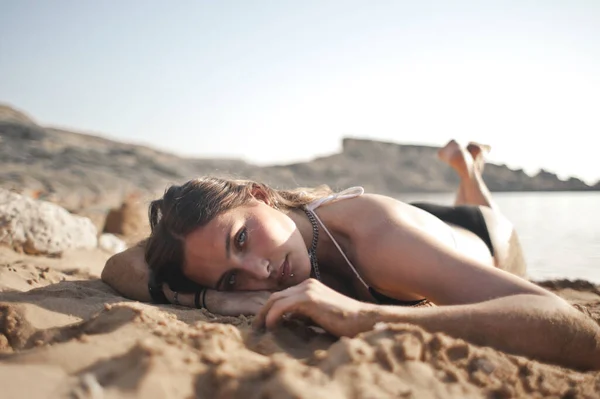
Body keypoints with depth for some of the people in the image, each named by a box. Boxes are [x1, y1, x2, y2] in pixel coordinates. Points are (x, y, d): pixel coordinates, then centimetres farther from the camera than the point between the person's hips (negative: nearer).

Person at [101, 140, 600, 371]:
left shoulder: (379, 237, -51)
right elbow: (120, 267, -29)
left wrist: (364, 315, -67)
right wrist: (215, 298, -48)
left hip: (483, 237, -3)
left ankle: (469, 171, 51)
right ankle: (464, 168, 55)